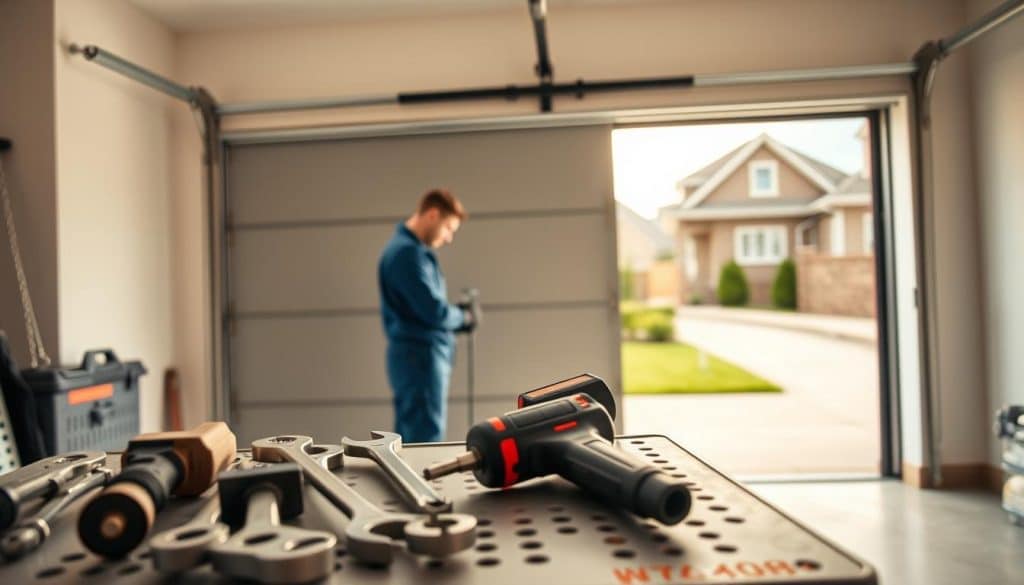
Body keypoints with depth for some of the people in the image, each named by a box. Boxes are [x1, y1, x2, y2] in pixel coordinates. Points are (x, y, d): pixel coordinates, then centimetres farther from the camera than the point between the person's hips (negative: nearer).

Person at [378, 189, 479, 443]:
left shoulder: (405, 248, 16)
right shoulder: (409, 252, -16)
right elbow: (434, 312, -20)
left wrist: (458, 314, 5)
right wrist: (465, 316, -1)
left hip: (412, 356, 10)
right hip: (420, 356, -10)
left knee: (409, 441, 13)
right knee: (426, 439, -6)